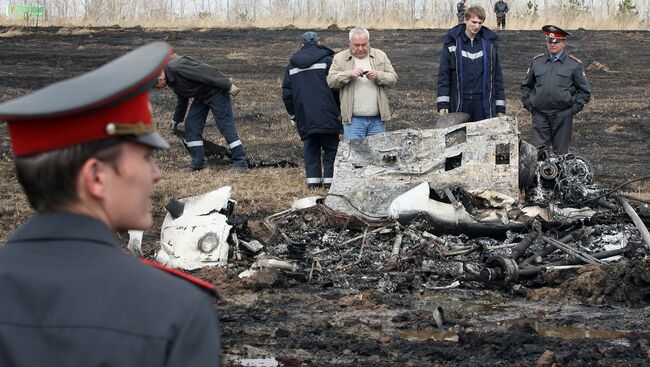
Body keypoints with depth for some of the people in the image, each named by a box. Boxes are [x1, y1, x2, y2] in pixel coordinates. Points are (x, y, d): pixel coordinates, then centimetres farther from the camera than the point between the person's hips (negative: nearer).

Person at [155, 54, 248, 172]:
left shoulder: (176, 68, -26)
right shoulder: (171, 80, 7)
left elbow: (206, 71, -27)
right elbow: (182, 99, 24)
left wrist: (228, 86, -25)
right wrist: (176, 120, 35)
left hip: (216, 91, -10)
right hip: (201, 97, 10)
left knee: (226, 126, -10)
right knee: (191, 125, 3)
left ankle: (240, 163, -8)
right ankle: (198, 163, 7)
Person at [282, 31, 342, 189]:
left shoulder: (292, 65, 12)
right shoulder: (327, 60, -2)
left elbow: (286, 93, 14)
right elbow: (337, 87, -5)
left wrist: (293, 114, 22)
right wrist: (340, 111, 5)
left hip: (304, 117, 4)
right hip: (326, 115, -4)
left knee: (310, 149, 9)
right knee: (331, 148, 3)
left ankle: (313, 180, 2)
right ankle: (330, 179, -4)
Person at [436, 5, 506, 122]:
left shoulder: (490, 43, 7)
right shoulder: (452, 43, 2)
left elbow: (497, 75, 9)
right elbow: (443, 74, 2)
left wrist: (500, 108, 5)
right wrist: (442, 104, -6)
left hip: (484, 104, 1)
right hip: (459, 105, -1)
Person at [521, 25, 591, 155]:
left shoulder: (574, 64, 3)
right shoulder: (536, 62, 10)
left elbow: (585, 92, 7)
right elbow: (526, 85, 21)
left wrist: (574, 108, -3)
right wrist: (528, 104, 8)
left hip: (562, 116, -1)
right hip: (540, 115, 1)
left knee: (560, 153, 3)